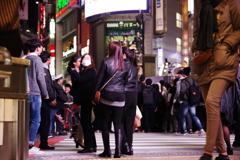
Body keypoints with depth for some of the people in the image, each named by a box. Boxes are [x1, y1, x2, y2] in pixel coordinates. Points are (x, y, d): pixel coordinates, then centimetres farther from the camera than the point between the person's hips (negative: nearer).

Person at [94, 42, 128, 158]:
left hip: (107, 95, -2)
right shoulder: (124, 64, 6)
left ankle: (107, 151, 7)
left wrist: (96, 91, 5)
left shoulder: (106, 62, -4)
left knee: (105, 123, 6)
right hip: (120, 96, 2)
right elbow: (125, 80, 10)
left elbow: (99, 78, -3)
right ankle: (118, 151, -3)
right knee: (118, 124, 4)